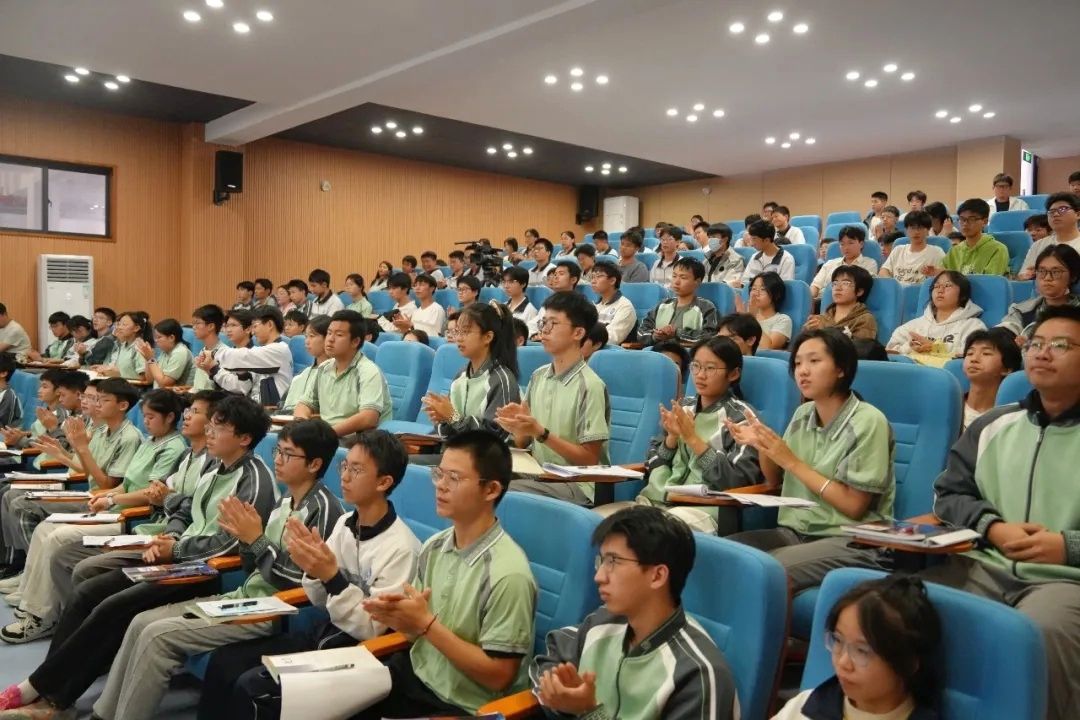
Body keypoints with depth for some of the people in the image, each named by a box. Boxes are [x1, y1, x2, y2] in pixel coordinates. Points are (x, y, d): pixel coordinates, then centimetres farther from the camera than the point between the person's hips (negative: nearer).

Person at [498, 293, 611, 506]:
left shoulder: (590, 386, -13)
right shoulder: (538, 376, 9)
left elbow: (590, 460, -13)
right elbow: (522, 443, 13)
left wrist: (541, 433, -20)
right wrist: (517, 424, -9)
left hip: (576, 485, -6)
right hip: (538, 474, 6)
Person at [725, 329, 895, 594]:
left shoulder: (868, 422, -11)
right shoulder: (803, 414, 8)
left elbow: (854, 506, -13)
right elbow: (774, 481, 18)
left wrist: (791, 461, -15)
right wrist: (761, 445, -4)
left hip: (852, 540, -6)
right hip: (795, 531, 6)